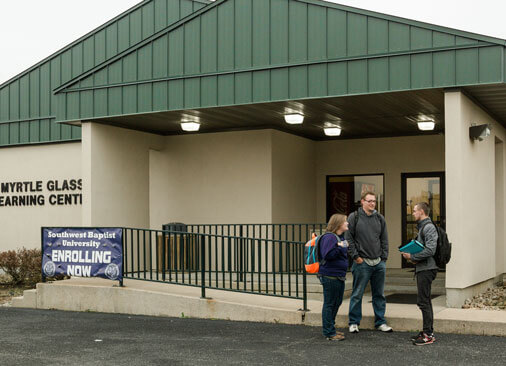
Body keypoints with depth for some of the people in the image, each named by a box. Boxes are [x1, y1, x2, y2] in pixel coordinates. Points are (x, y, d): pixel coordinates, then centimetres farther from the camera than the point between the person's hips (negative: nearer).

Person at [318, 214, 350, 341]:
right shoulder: (329, 237, -15)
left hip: (339, 276, 10)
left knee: (337, 302, 16)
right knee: (329, 304, -2)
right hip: (330, 277, -10)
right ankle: (329, 333, 4)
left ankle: (330, 329, 28)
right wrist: (340, 248, -25)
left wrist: (346, 248, 13)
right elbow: (327, 255, -24)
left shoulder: (340, 237, 16)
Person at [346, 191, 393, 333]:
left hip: (379, 263, 4)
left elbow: (384, 239, 14)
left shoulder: (380, 218, 10)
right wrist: (355, 256, -9)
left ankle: (380, 322, 20)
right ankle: (354, 322, 14)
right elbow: (349, 239, -4)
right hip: (362, 263, -4)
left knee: (379, 294, 10)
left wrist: (384, 257, 6)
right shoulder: (354, 217, -3)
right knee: (357, 294, 2)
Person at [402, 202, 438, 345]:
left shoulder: (429, 227, -14)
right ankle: (427, 332, 21)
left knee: (423, 301, -9)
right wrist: (412, 257, 7)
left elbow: (430, 250, -23)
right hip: (422, 269, 11)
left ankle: (429, 335, -6)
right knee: (425, 301, 14)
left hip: (426, 269, -11)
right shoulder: (422, 227, 18)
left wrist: (412, 257, -18)